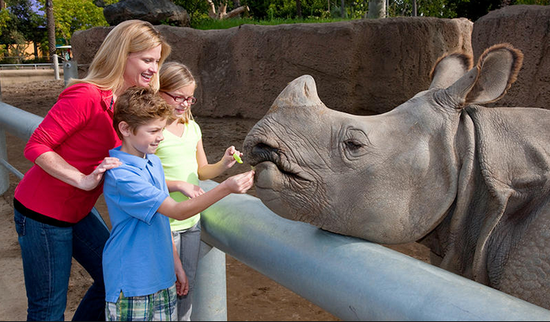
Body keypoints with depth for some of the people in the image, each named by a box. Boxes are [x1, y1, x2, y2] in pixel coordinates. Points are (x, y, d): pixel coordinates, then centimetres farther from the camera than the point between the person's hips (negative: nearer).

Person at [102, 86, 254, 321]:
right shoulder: (120, 174, -22)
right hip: (131, 285, -7)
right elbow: (177, 211, -24)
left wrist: (176, 264, 14)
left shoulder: (154, 162, 5)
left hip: (163, 277, 7)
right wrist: (226, 188, -30)